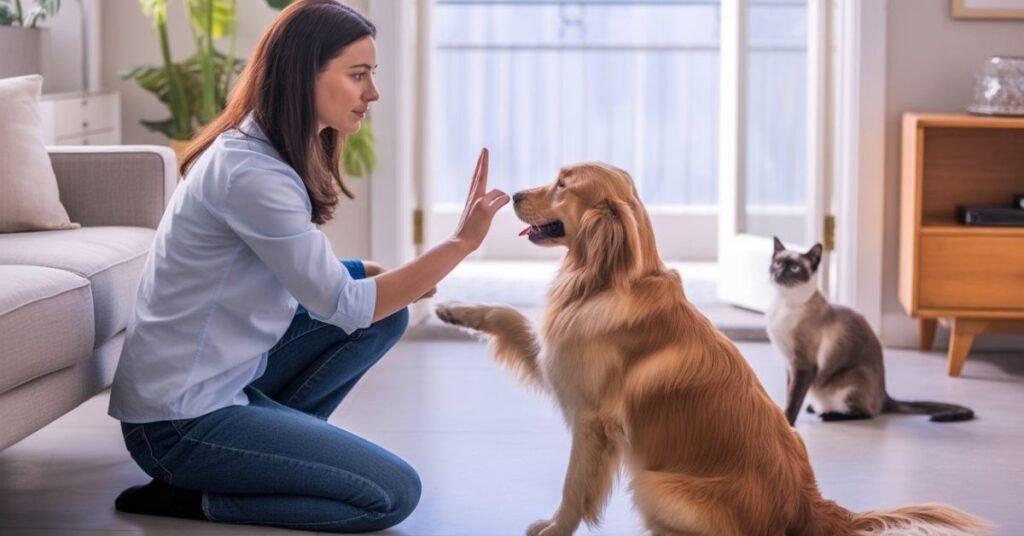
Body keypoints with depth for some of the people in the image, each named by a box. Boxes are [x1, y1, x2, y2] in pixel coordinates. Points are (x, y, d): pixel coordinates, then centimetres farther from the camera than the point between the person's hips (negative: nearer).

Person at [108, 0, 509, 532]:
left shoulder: (265, 150, 6)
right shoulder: (251, 174, -24)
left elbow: (307, 275, 13)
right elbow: (345, 306, -21)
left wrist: (396, 278, -2)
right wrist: (462, 241, -19)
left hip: (223, 380, 9)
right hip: (180, 422, -9)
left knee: (385, 310, 8)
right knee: (394, 493, -10)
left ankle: (277, 439, 9)